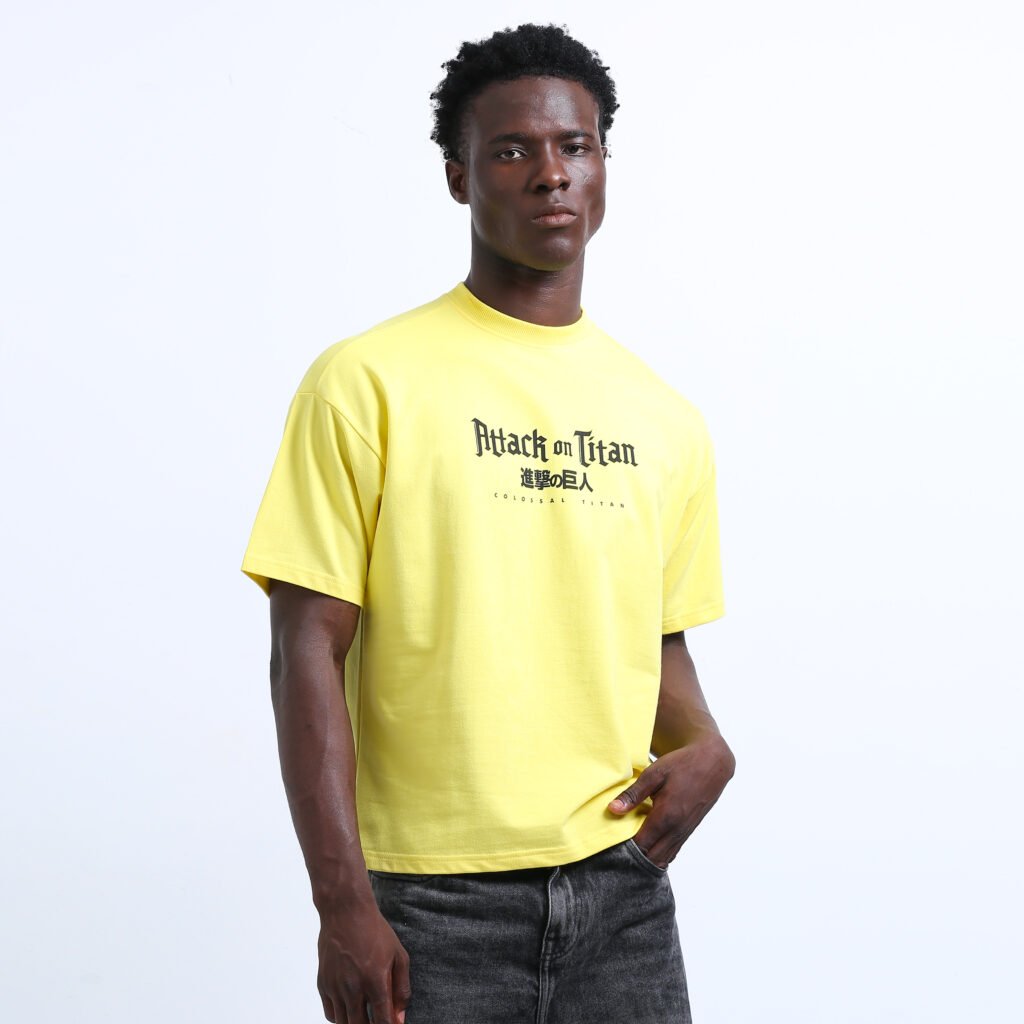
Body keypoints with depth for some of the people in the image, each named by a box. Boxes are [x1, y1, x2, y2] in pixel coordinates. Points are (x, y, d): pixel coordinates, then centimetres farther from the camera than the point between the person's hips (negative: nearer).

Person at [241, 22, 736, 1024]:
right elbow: (309, 651, -8)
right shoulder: (368, 381, -5)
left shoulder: (665, 418, 10)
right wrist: (343, 901, -13)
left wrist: (703, 747, -2)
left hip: (623, 887, 4)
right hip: (435, 901, -4)